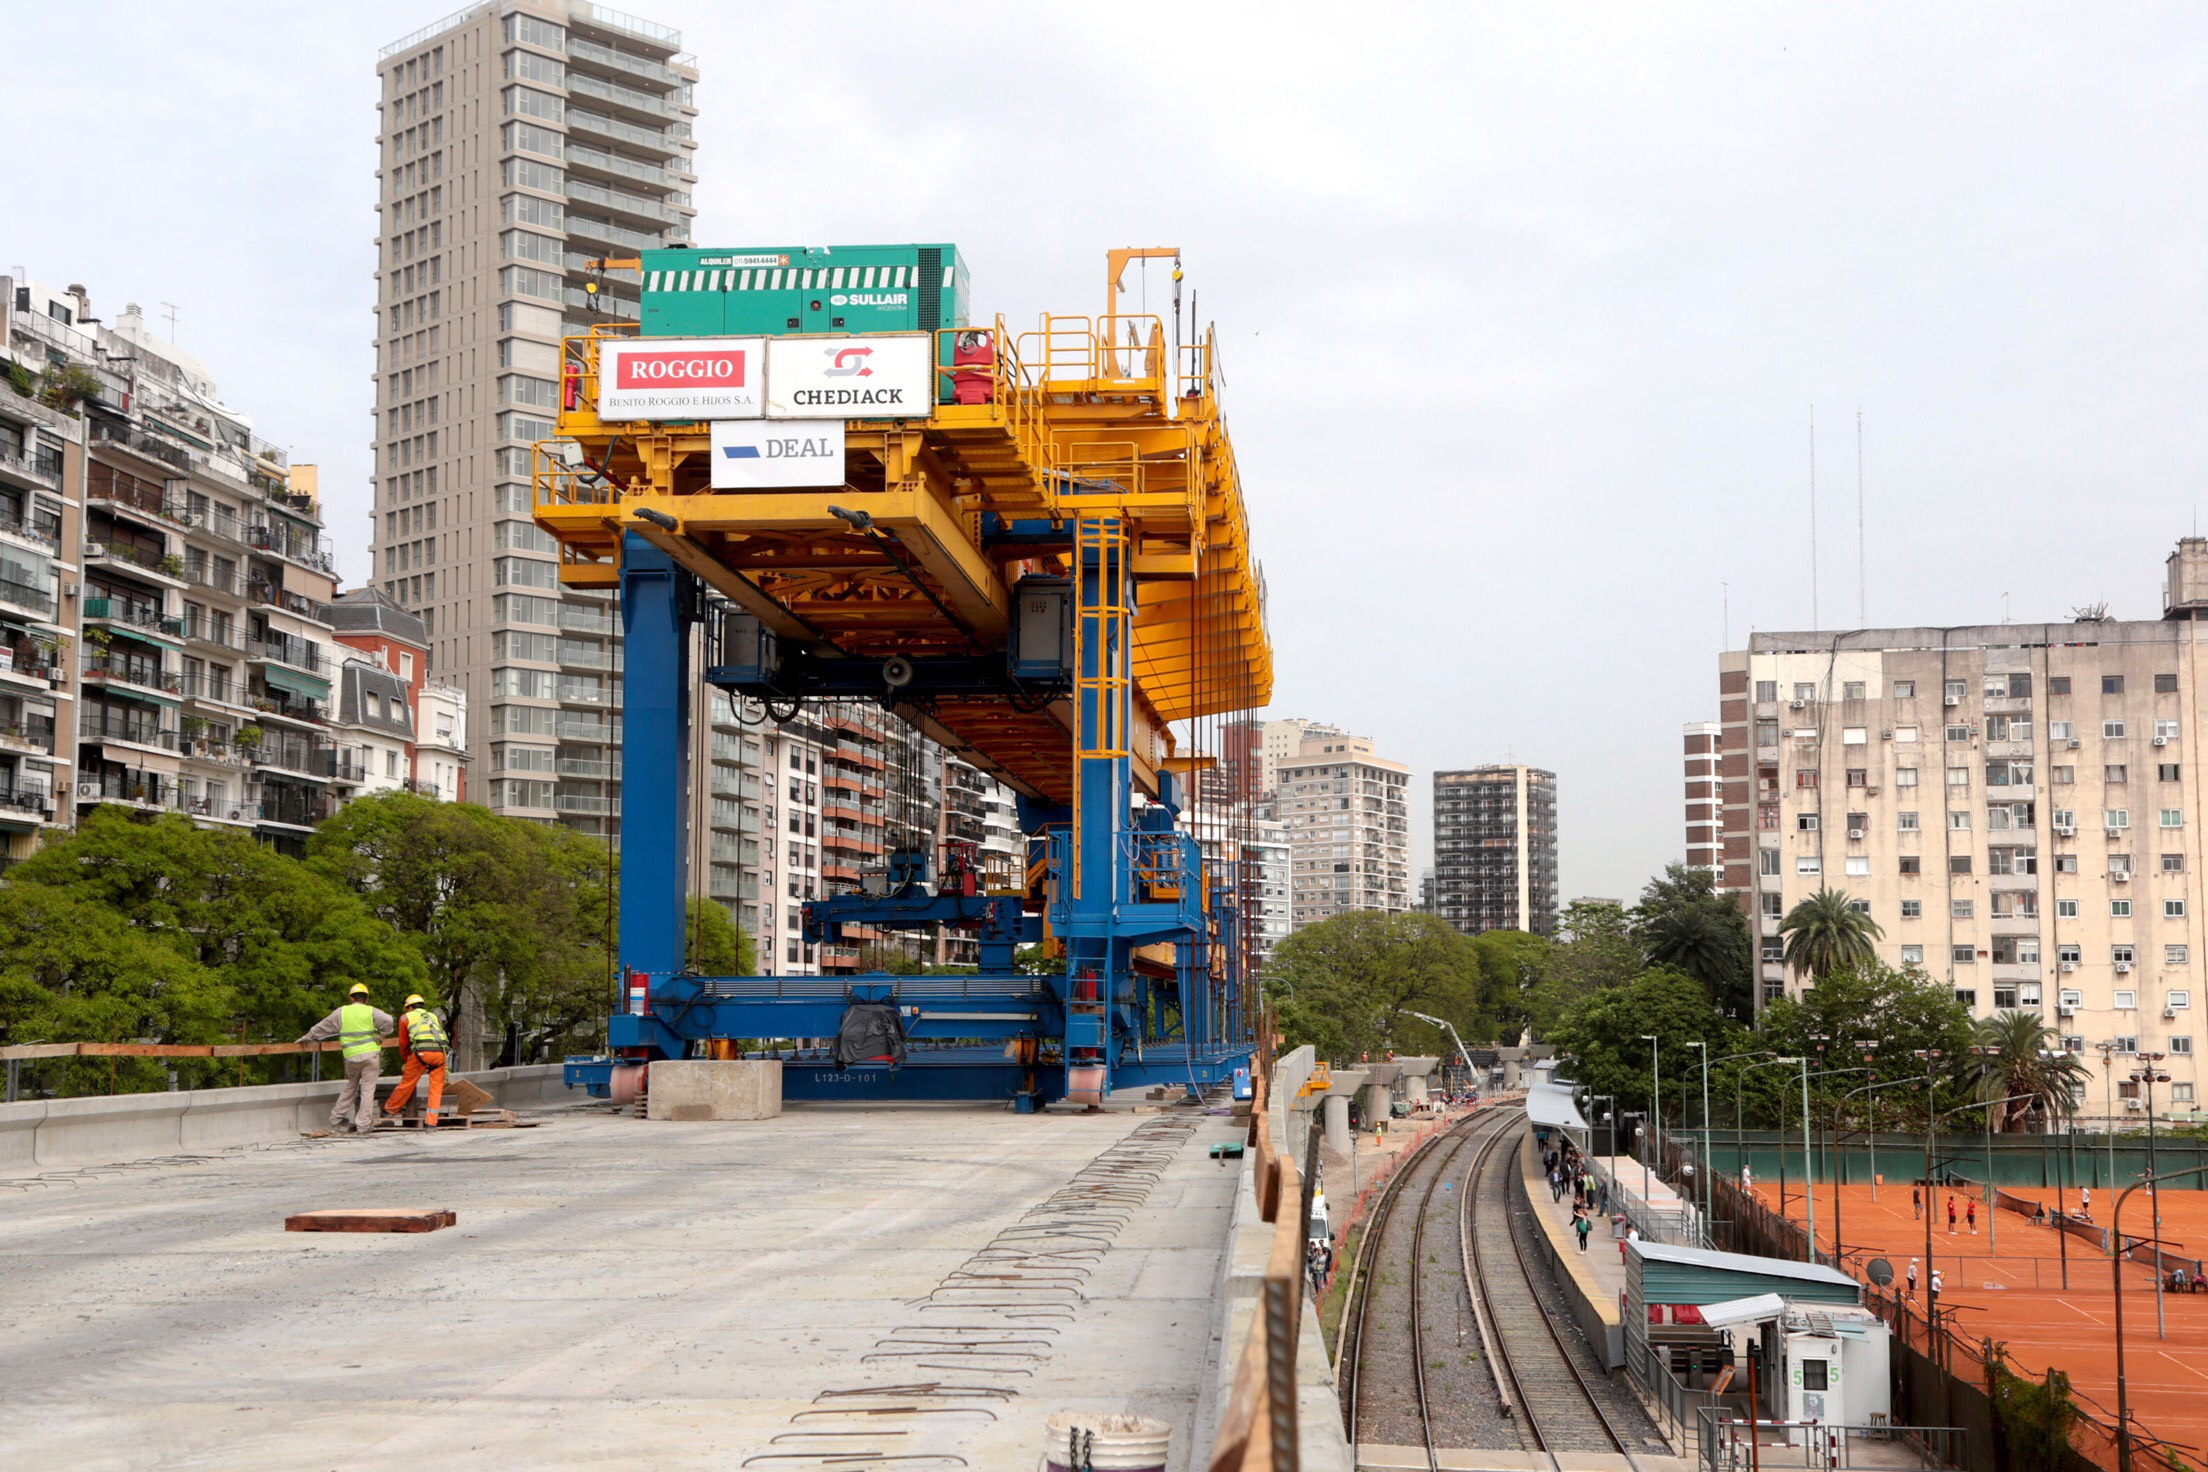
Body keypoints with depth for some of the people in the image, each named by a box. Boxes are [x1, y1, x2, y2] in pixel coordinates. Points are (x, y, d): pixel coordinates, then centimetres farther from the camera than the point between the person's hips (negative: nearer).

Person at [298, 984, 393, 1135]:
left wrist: (307, 1037, 30)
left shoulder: (342, 1012, 7)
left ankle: (336, 1119, 25)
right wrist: (381, 1036, -1)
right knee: (367, 1090, 1)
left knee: (350, 1088, 20)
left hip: (351, 1057, 3)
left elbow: (323, 1027, 16)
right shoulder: (371, 1012, 0)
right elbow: (388, 1021, -16)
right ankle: (363, 1125, -1)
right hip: (370, 1055, -3)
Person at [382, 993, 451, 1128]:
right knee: (436, 1087, 8)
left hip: (422, 1051, -3)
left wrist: (407, 1060, 40)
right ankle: (431, 1122, 5)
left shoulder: (406, 1017, 22)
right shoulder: (434, 1017, 32)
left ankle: (389, 1110, 26)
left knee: (407, 1082, 10)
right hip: (440, 1052, 3)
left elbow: (403, 1043, 24)